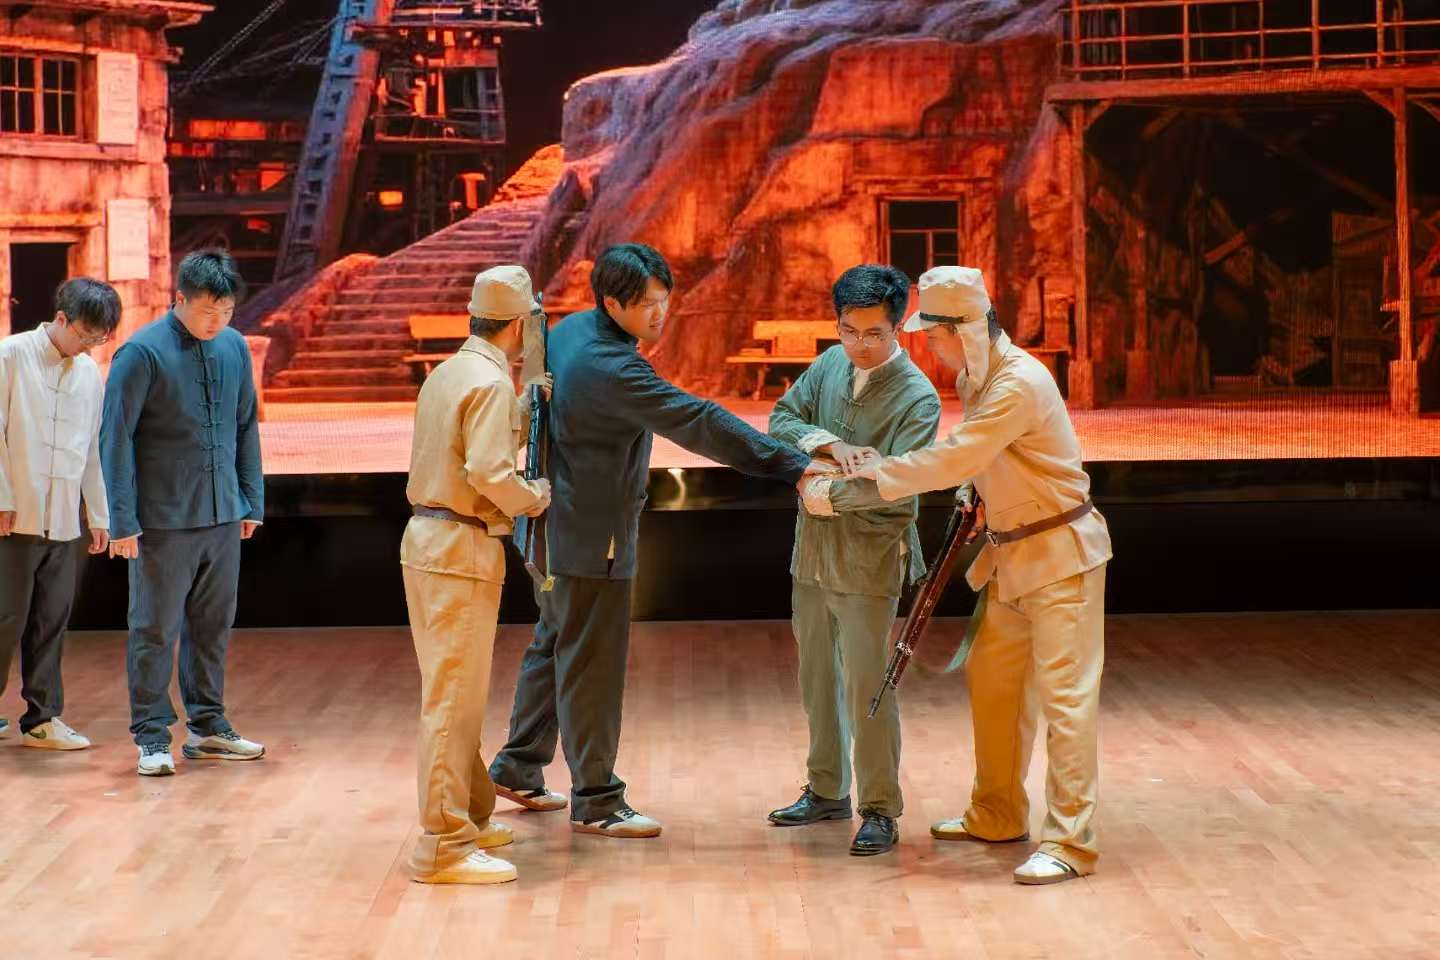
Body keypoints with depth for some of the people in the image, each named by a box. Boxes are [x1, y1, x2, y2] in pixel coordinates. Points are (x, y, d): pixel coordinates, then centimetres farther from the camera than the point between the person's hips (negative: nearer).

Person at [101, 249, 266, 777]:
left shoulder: (234, 347, 6)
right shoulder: (142, 352, -11)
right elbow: (115, 439, -10)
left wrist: (252, 501, 13)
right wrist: (123, 521, -13)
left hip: (223, 516, 5)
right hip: (164, 519, -5)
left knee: (213, 626, 13)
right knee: (155, 630, 2)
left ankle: (207, 727, 25)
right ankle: (151, 738, 11)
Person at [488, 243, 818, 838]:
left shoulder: (570, 330, 3)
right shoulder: (612, 370, -27)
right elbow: (699, 424, -32)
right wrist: (794, 466, -33)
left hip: (556, 529, 10)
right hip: (590, 541, -10)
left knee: (554, 645, 22)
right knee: (593, 665, 0)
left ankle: (518, 767, 34)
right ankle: (595, 801, 10)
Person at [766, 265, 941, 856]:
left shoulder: (917, 397, -15)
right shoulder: (831, 365, 3)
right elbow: (781, 420, 0)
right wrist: (830, 445, -18)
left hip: (870, 560, -7)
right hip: (812, 549, 7)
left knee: (868, 688, -4)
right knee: (817, 681, 17)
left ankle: (880, 811, 7)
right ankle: (827, 791, 32)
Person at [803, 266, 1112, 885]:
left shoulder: (1019, 384, -25)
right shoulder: (973, 378, 6)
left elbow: (951, 461, -31)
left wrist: (856, 488, -29)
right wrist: (977, 495, 0)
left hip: (1062, 555, -10)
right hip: (1012, 554, 10)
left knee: (1064, 693, -9)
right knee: (991, 681, 15)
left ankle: (1070, 843, -6)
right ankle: (998, 815, 27)